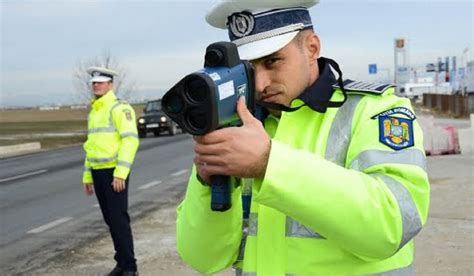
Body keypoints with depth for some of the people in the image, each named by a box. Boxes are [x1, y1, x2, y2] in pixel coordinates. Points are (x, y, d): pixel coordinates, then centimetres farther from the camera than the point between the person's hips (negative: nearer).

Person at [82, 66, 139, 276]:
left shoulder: (119, 108, -10)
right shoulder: (94, 112, 17)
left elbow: (130, 140, -18)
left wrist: (120, 173, -24)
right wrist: (87, 175, 19)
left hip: (115, 172, -8)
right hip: (98, 172, 8)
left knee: (119, 219, -8)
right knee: (110, 219, 11)